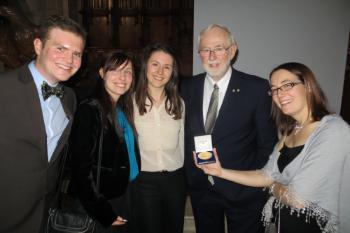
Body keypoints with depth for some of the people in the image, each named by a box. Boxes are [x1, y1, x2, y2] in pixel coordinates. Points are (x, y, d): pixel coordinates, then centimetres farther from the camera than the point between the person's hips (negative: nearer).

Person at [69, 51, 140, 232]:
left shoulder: (125, 109, 4)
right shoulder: (89, 111, -17)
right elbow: (81, 167, -18)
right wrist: (102, 212, -16)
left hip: (124, 196, 7)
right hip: (98, 205, -7)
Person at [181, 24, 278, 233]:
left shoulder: (257, 88, -11)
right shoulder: (188, 88, -1)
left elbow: (268, 143, -7)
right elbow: (186, 136, 6)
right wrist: (189, 175, 4)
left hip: (244, 191, -3)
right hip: (201, 188, 4)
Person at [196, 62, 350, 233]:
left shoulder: (334, 130, -22)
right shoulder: (290, 131, 4)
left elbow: (298, 199, -25)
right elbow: (267, 175, 0)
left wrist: (273, 186, -6)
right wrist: (221, 171, -7)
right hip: (282, 218, 7)